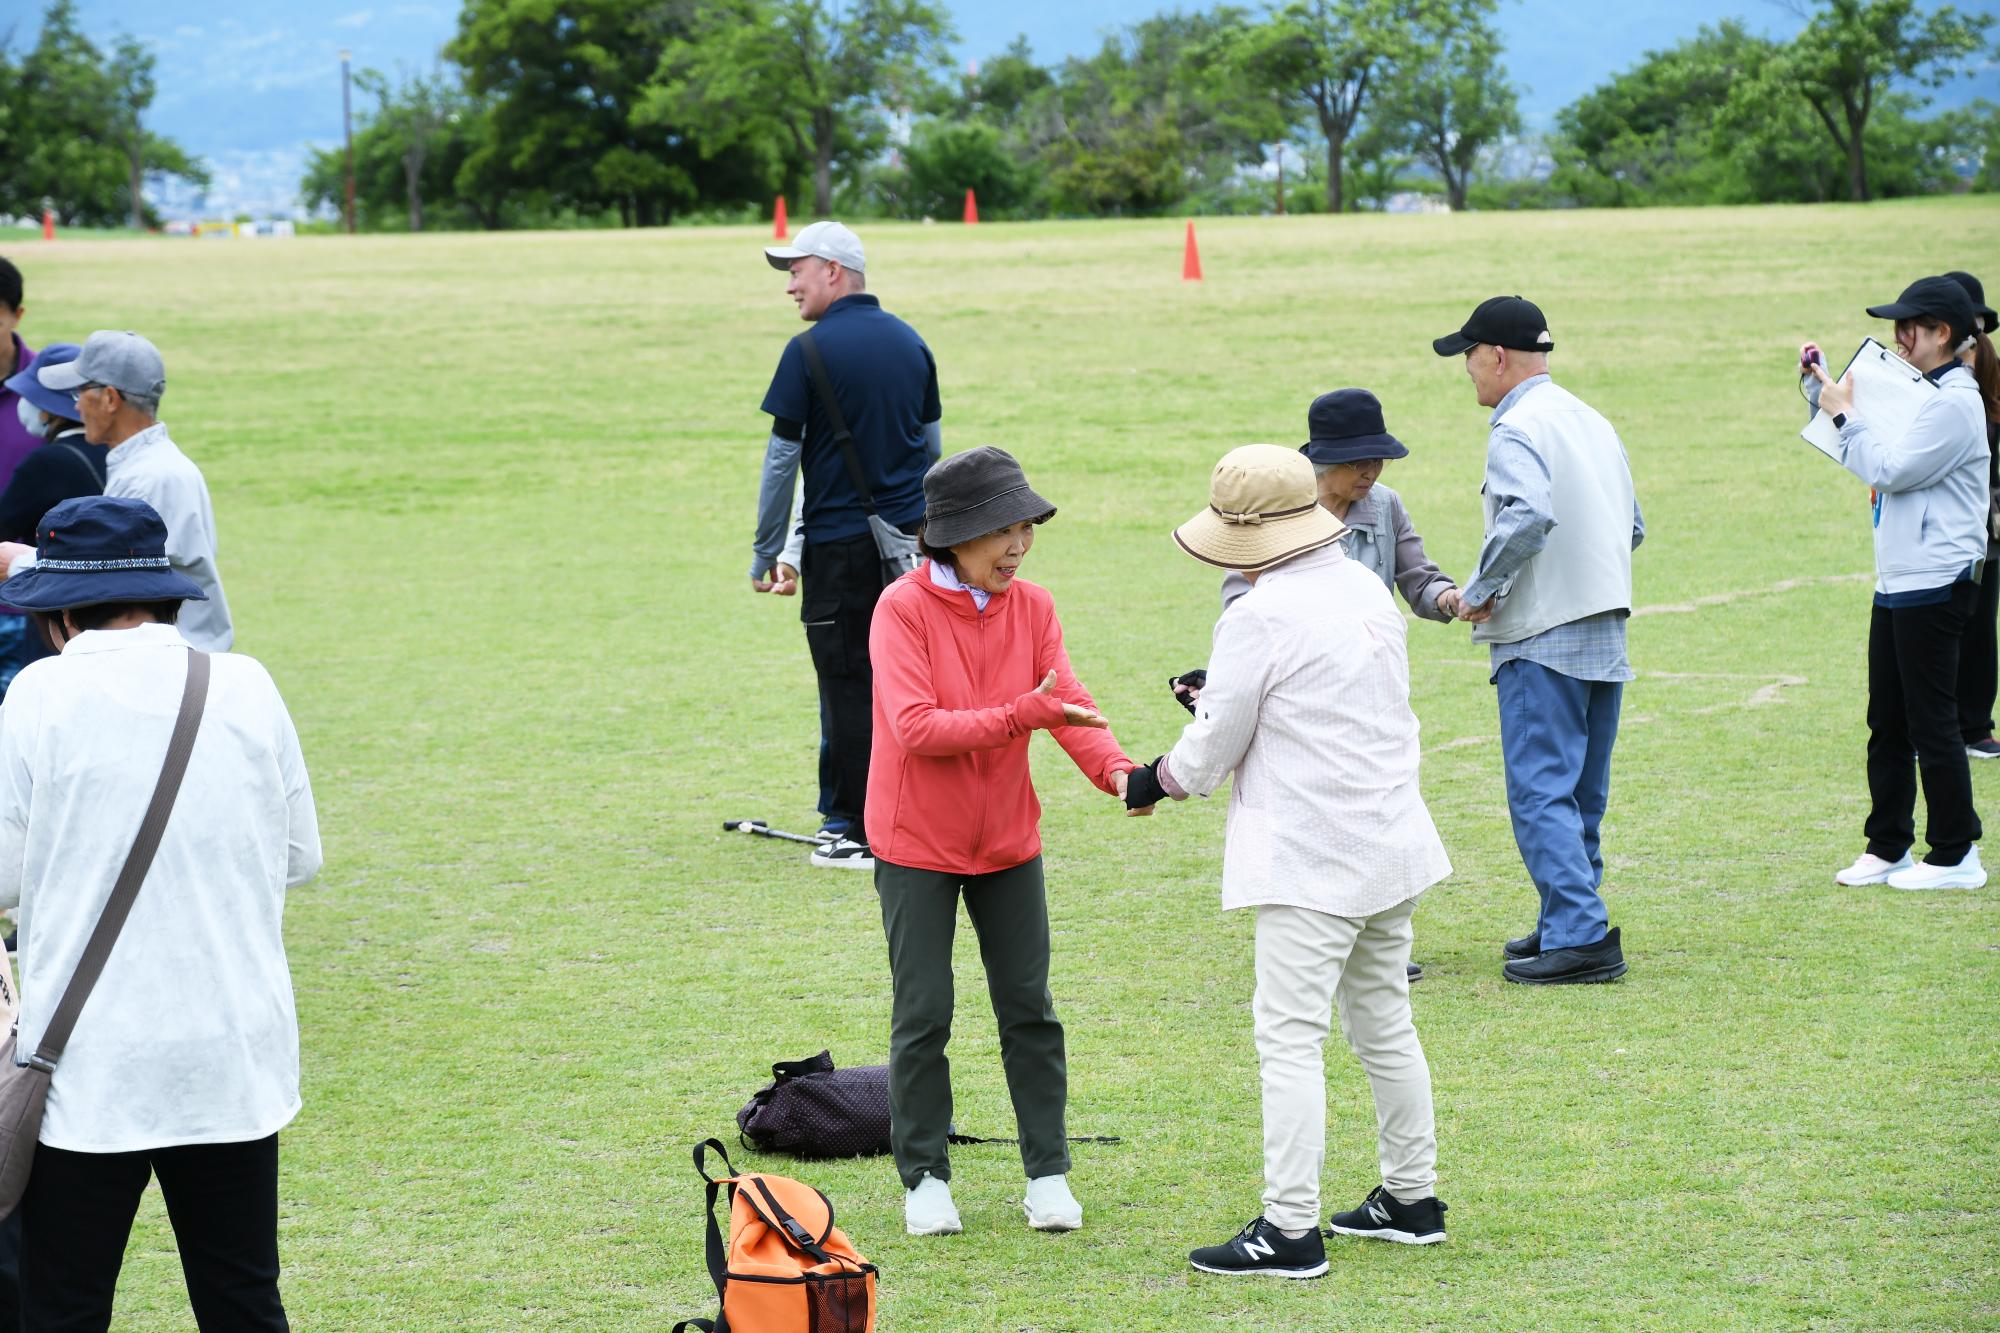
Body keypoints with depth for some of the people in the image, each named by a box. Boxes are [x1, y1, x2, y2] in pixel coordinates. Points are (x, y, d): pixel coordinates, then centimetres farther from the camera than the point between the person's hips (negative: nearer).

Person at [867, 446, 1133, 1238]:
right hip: (918, 844, -4)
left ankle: (1048, 1172, 16)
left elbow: (1067, 706, -10)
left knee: (1029, 1008, 7)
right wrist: (1020, 714, -33)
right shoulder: (903, 609, -16)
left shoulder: (1031, 607, -1)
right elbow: (915, 727, -25)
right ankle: (924, 1177, 15)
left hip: (1008, 842, 4)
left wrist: (1115, 770, -29)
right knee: (922, 1015, 2)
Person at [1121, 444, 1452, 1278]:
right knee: (1383, 1023, 18)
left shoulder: (1259, 618, -16)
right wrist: (1225, 692, 24)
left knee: (1290, 1037, -6)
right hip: (1394, 845, 9)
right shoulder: (1367, 589, 8)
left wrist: (1157, 780, 12)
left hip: (1312, 861, -9)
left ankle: (1290, 1229, -7)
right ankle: (1411, 1199, 26)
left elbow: (1211, 752, -8)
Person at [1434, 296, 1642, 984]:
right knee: (1581, 794, 15)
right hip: (1606, 636, 9)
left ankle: (1580, 936, -13)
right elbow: (1632, 527, 20)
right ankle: (1572, 922, 21)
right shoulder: (1594, 422, 16)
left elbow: (1526, 518, -29)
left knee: (1540, 792, -8)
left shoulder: (1518, 428, -13)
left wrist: (1480, 592, -18)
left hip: (1541, 642, -9)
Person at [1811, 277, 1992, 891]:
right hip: (1897, 584, 10)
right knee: (1888, 724, 12)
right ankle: (1888, 848, 19)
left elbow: (1889, 469, -20)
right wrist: (1823, 385, 16)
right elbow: (1849, 447, 27)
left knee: (1931, 723, -5)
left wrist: (1847, 414, -9)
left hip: (1935, 586, -10)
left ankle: (1956, 856, 1)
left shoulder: (1956, 403, -14)